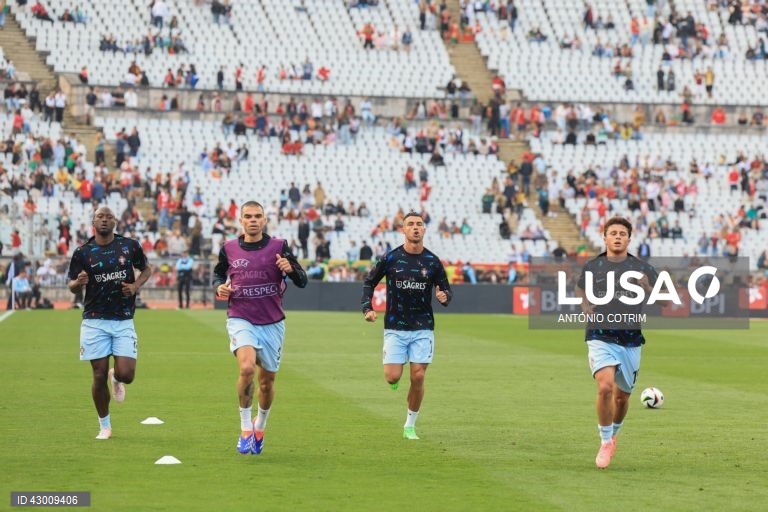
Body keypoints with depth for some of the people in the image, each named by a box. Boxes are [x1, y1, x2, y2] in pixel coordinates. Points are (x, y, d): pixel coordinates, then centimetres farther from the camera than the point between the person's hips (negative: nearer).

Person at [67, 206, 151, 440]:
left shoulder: (130, 246, 1)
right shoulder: (83, 252, -1)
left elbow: (146, 269, 17)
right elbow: (72, 286, 5)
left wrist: (135, 285, -4)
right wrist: (79, 282, -19)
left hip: (124, 321, 1)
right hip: (95, 322, -1)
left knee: (126, 374, -9)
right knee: (99, 375, 0)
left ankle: (116, 378, 30)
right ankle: (104, 426, 17)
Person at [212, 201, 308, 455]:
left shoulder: (278, 247, -2)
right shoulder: (229, 249, 3)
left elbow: (302, 282, -1)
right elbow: (218, 273, 21)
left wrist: (290, 269, -23)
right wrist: (219, 287, -1)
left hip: (272, 323, 1)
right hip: (240, 320, -1)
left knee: (267, 381, 9)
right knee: (247, 367, -26)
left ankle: (260, 426, 36)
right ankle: (245, 428, -12)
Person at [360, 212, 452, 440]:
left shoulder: (433, 262, 0)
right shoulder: (391, 258, -3)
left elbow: (446, 288, 10)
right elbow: (369, 282, 9)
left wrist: (444, 296, -14)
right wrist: (367, 308, -4)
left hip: (423, 329, 1)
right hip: (395, 328, -1)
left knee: (418, 377, -4)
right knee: (392, 377, -10)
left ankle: (410, 426, 13)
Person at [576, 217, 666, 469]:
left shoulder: (642, 268, 2)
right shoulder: (591, 267, 5)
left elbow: (665, 301, 4)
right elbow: (580, 289, 25)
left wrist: (648, 289, -16)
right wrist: (585, 307, 5)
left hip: (630, 340, 2)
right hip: (600, 338, -1)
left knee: (622, 395, 10)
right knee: (605, 387, -22)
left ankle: (613, 435, 39)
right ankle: (605, 443, -8)